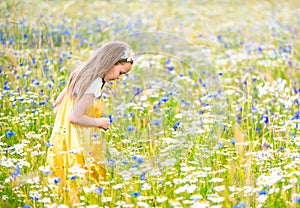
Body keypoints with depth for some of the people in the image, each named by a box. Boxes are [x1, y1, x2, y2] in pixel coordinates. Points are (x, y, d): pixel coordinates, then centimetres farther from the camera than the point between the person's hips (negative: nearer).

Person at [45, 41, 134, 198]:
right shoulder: (94, 84, -20)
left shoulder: (83, 73, 9)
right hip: (77, 146, -10)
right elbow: (75, 117, -24)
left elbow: (58, 102, 16)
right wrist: (98, 122, -10)